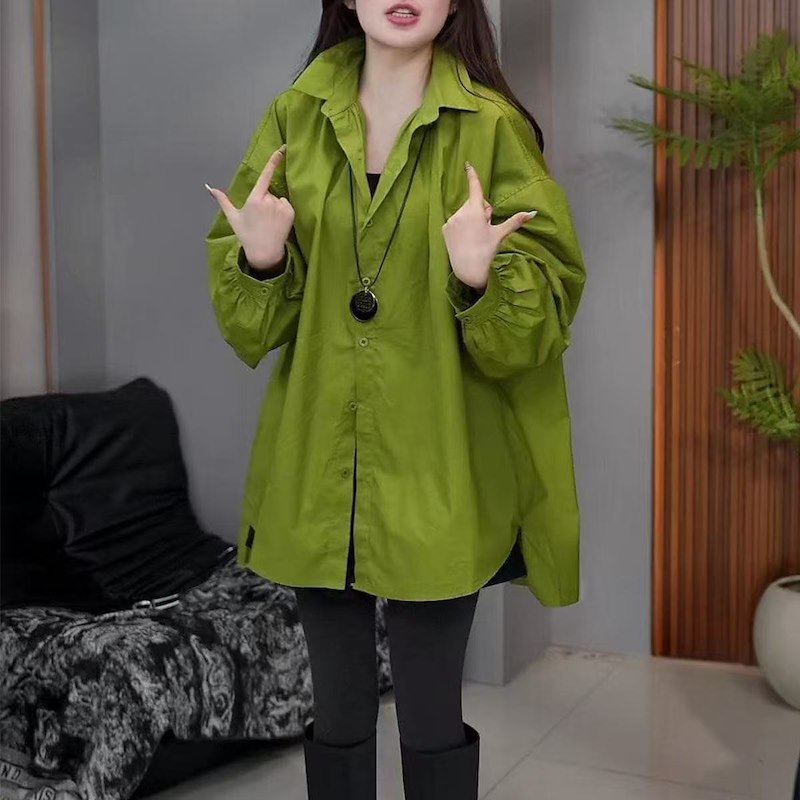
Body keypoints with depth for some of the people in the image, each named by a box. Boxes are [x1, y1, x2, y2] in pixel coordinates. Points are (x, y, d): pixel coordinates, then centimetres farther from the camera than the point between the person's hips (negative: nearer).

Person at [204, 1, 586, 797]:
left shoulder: (492, 127, -6)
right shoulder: (296, 115, 4)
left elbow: (541, 323, -7)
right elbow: (251, 326, 6)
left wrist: (479, 279, -26)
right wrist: (260, 259, -15)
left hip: (437, 478, -2)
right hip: (316, 469, 3)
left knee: (430, 721, 10)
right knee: (337, 714, 17)